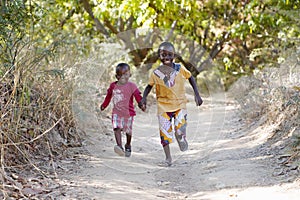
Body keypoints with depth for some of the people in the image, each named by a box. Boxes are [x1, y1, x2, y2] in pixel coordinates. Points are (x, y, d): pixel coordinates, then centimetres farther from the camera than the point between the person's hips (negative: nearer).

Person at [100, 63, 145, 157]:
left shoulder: (131, 86, -7)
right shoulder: (113, 86, 4)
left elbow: (138, 96, -15)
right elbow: (108, 96, 19)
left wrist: (141, 105, -32)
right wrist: (104, 105, 29)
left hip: (128, 112, -1)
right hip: (116, 112, 2)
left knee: (128, 131, 12)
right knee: (117, 128, -20)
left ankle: (128, 146, 36)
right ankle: (119, 147, -30)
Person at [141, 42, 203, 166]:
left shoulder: (180, 69, -4)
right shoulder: (156, 73, -4)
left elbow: (191, 78, 10)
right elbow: (149, 86, 9)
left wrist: (197, 94, 5)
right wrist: (144, 97, -8)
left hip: (179, 104, -1)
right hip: (163, 106, 1)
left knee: (180, 130, -13)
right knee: (164, 131, -1)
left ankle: (181, 138, 26)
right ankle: (168, 158, 10)